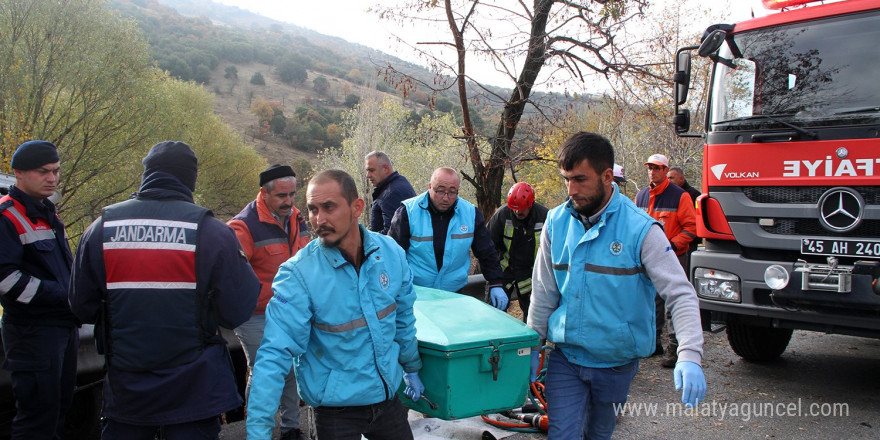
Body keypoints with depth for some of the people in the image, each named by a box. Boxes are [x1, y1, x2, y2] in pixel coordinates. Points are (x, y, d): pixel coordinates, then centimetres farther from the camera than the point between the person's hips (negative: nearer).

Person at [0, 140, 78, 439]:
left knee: (60, 406, 16)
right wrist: (61, 294, -19)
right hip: (33, 332, -9)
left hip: (65, 325, 9)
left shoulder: (48, 215, 17)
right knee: (39, 416, -5)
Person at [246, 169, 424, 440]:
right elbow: (275, 354, -23)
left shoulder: (391, 252, -8)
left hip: (388, 395, 4)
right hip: (335, 408, -4)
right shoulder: (297, 274, -20)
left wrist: (411, 368, 17)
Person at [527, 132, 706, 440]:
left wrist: (690, 357, -30)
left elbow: (681, 294, -17)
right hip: (565, 357, 1)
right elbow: (543, 293, 4)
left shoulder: (640, 229, -15)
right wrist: (532, 346, 5)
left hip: (616, 362, -1)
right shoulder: (557, 222, -4)